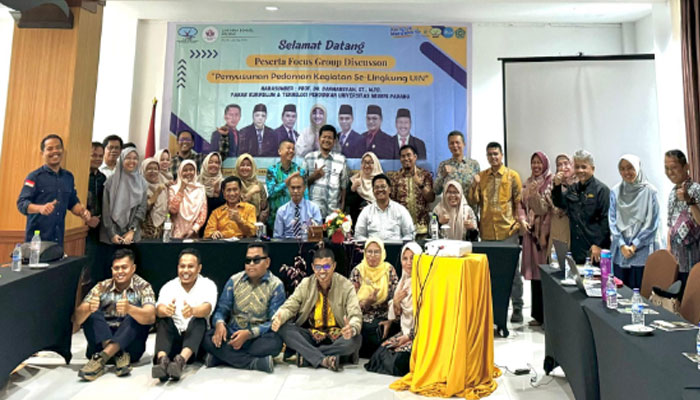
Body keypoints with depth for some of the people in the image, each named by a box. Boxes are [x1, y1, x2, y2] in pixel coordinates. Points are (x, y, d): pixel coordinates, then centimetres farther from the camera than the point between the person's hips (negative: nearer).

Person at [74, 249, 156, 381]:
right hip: (101, 342, 2)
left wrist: (129, 309, -42)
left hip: (129, 345, -2)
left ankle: (102, 357, -33)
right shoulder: (102, 287, 3)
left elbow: (151, 317, -21)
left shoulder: (143, 287, -2)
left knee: (138, 315, -24)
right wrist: (88, 309, -33)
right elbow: (77, 319, -9)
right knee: (91, 313, -17)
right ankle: (118, 355, -32)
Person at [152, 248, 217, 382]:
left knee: (199, 320, -31)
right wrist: (165, 310, -43)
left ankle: (181, 360, -52)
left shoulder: (208, 285, -2)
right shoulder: (169, 286, 4)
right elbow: (159, 310, -16)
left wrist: (193, 310, -47)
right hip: (173, 337, 2)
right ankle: (162, 360, -48)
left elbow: (206, 309, -23)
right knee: (164, 320, -26)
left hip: (196, 338, -1)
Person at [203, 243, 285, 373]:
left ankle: (224, 356, -23)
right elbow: (221, 309, 7)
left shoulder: (276, 285, -3)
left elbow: (274, 322, -9)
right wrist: (219, 323, -17)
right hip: (232, 334, 3)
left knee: (275, 341, -34)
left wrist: (249, 333, -23)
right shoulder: (234, 280, 7)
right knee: (208, 338, -26)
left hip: (258, 336, -2)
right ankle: (255, 362, -28)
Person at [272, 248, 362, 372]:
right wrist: (278, 318, -28)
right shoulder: (306, 284, 0)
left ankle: (307, 355, -21)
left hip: (336, 337, -1)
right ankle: (323, 360, -29)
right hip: (311, 336, 2)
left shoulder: (346, 286, -7)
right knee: (284, 328, -23)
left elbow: (355, 315, -15)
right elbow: (289, 306, -4)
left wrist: (352, 329, -40)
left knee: (355, 340, -32)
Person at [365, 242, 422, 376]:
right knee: (381, 352, -13)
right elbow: (398, 315, 11)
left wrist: (408, 336, -11)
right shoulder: (403, 281, 8)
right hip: (405, 331, 6)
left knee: (399, 358, -22)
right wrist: (395, 302, -10)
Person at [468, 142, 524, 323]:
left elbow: (519, 202, 3)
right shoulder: (481, 176, 10)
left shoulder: (512, 175, 2)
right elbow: (473, 202, 5)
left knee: (512, 270, 2)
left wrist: (517, 221, -5)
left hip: (507, 230, -3)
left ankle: (517, 309, 12)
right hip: (487, 231, 3)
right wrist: (474, 186, -10)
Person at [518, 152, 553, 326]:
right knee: (534, 273, 9)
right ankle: (538, 314, 19)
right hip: (531, 232, 6)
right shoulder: (528, 183, 14)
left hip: (545, 233, -6)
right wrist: (522, 220, -4)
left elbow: (550, 209, -11)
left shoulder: (551, 182, -4)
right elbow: (522, 204, 11)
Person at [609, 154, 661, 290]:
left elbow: (651, 223, -4)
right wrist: (622, 245, -6)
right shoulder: (615, 192, 5)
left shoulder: (649, 191, -4)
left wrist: (634, 245, -7)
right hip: (620, 252, 3)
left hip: (643, 251, -3)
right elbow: (612, 221, 3)